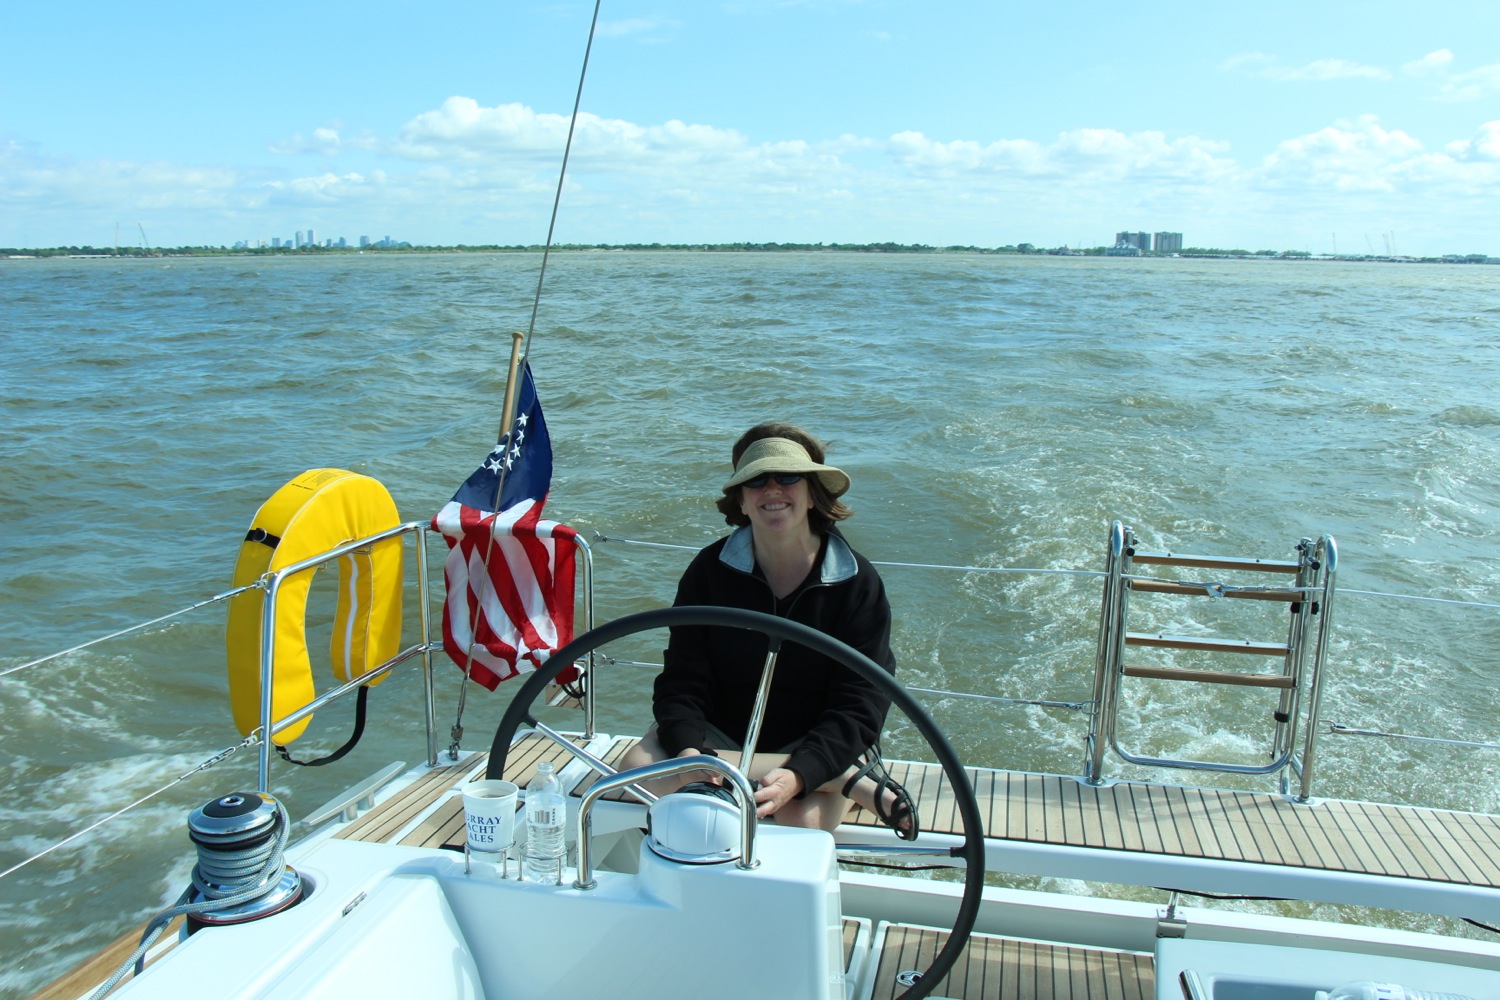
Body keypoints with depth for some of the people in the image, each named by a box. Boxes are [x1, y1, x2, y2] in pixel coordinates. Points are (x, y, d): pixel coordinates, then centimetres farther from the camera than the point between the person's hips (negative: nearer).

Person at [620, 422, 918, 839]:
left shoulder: (857, 582, -11)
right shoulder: (709, 570, -5)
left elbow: (859, 707, -16)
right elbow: (681, 682, -8)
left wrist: (796, 777, -33)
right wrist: (690, 754, -30)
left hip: (817, 741, -5)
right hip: (721, 735, 5)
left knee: (804, 818, -37)